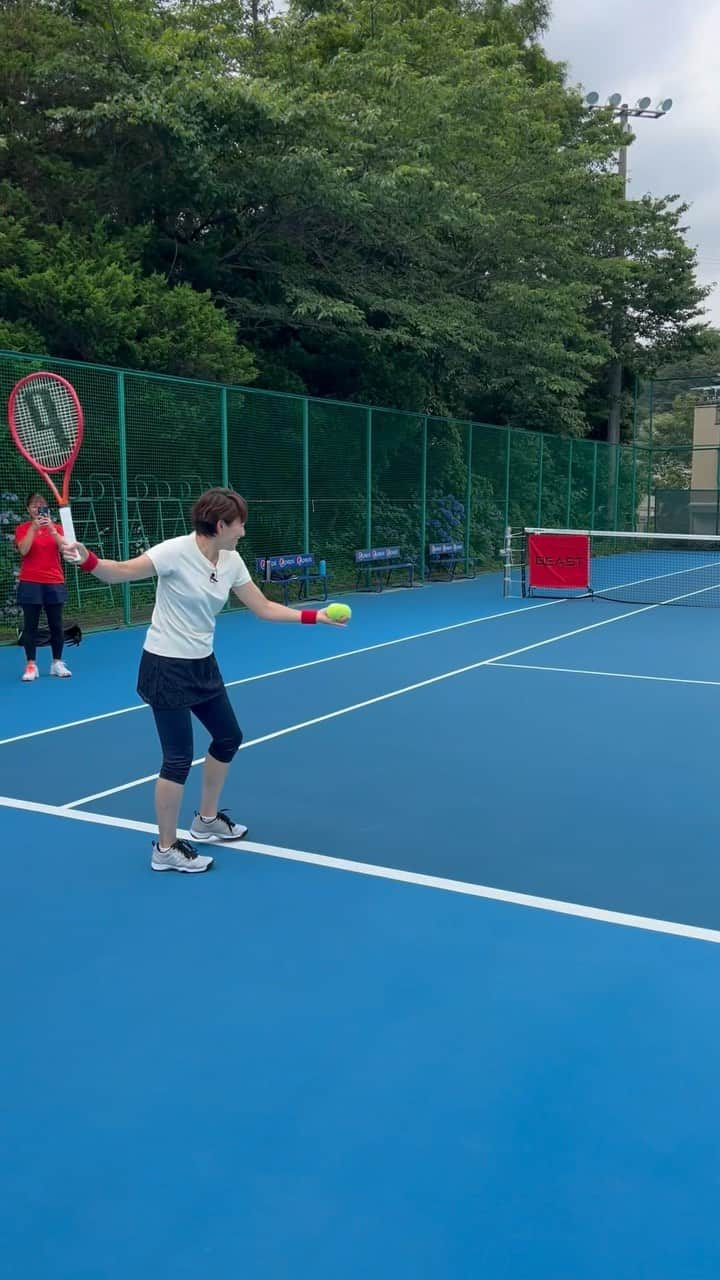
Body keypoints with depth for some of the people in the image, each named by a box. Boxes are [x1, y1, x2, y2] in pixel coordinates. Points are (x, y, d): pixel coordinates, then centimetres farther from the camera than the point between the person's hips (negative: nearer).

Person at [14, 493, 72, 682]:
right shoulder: (22, 528, 2)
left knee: (56, 625, 5)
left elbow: (64, 547, -9)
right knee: (30, 625, 0)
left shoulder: (56, 527, 7)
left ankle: (57, 663, 15)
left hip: (54, 583, 2)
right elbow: (23, 550, -15)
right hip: (30, 583, -2)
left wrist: (51, 529, -20)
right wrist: (34, 527, -21)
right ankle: (31, 666, 5)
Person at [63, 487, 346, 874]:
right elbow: (121, 572, -25)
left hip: (202, 664, 9)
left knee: (228, 737, 19)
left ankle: (206, 819, 39)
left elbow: (264, 609, 7)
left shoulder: (231, 561, 0)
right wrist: (88, 560, -45)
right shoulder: (176, 552, -21)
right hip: (167, 667, -9)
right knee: (179, 758, -4)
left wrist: (314, 616, 3)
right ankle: (165, 849, 12)